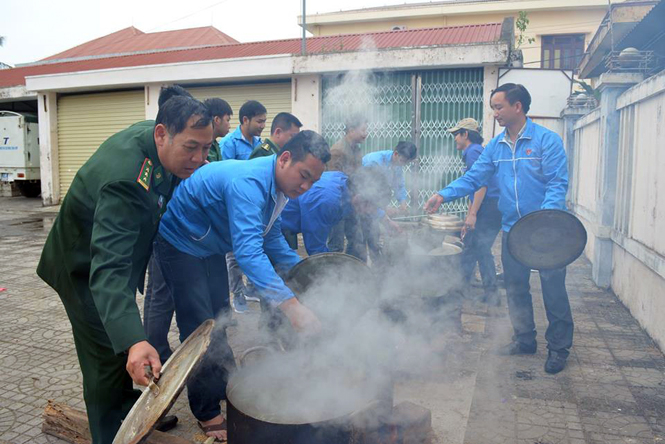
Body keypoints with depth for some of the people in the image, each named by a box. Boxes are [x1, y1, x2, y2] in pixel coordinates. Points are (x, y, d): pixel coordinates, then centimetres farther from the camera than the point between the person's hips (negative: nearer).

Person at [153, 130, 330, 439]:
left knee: (219, 318, 18)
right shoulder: (249, 183, -38)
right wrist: (290, 305, -56)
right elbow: (248, 252, -50)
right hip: (179, 240, -9)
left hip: (210, 245, 9)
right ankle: (207, 412, 12)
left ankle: (226, 388, 35)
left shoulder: (278, 186, -7)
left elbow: (271, 237, 7)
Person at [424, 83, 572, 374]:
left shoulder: (547, 140, -9)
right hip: (512, 229, 5)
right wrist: (444, 195, -10)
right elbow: (474, 178, 4)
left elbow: (557, 183, -15)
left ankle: (558, 347, 22)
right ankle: (524, 339, 31)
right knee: (515, 288, 14)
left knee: (553, 290, 4)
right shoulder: (495, 146, 8)